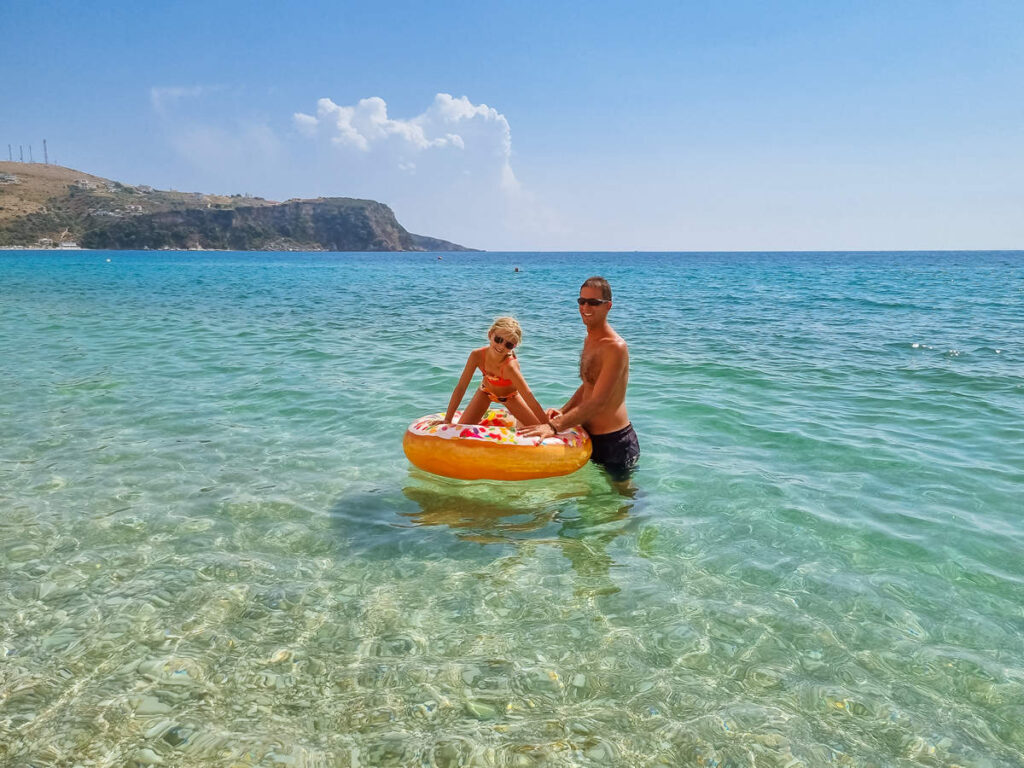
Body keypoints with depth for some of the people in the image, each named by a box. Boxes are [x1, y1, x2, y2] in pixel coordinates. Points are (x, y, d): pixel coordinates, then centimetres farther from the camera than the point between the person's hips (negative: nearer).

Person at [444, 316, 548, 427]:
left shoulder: (510, 365, -43)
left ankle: (519, 421, 29)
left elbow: (530, 400, -41)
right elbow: (460, 388, -26)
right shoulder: (477, 355, -34)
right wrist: (447, 421, -27)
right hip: (486, 392, 2)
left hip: (510, 396, -1)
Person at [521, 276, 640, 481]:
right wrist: (563, 411, -1)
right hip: (591, 436, 9)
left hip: (615, 441, -8)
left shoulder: (616, 347, -22)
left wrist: (555, 426, -35)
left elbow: (598, 402, -29)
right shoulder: (589, 340, 8)